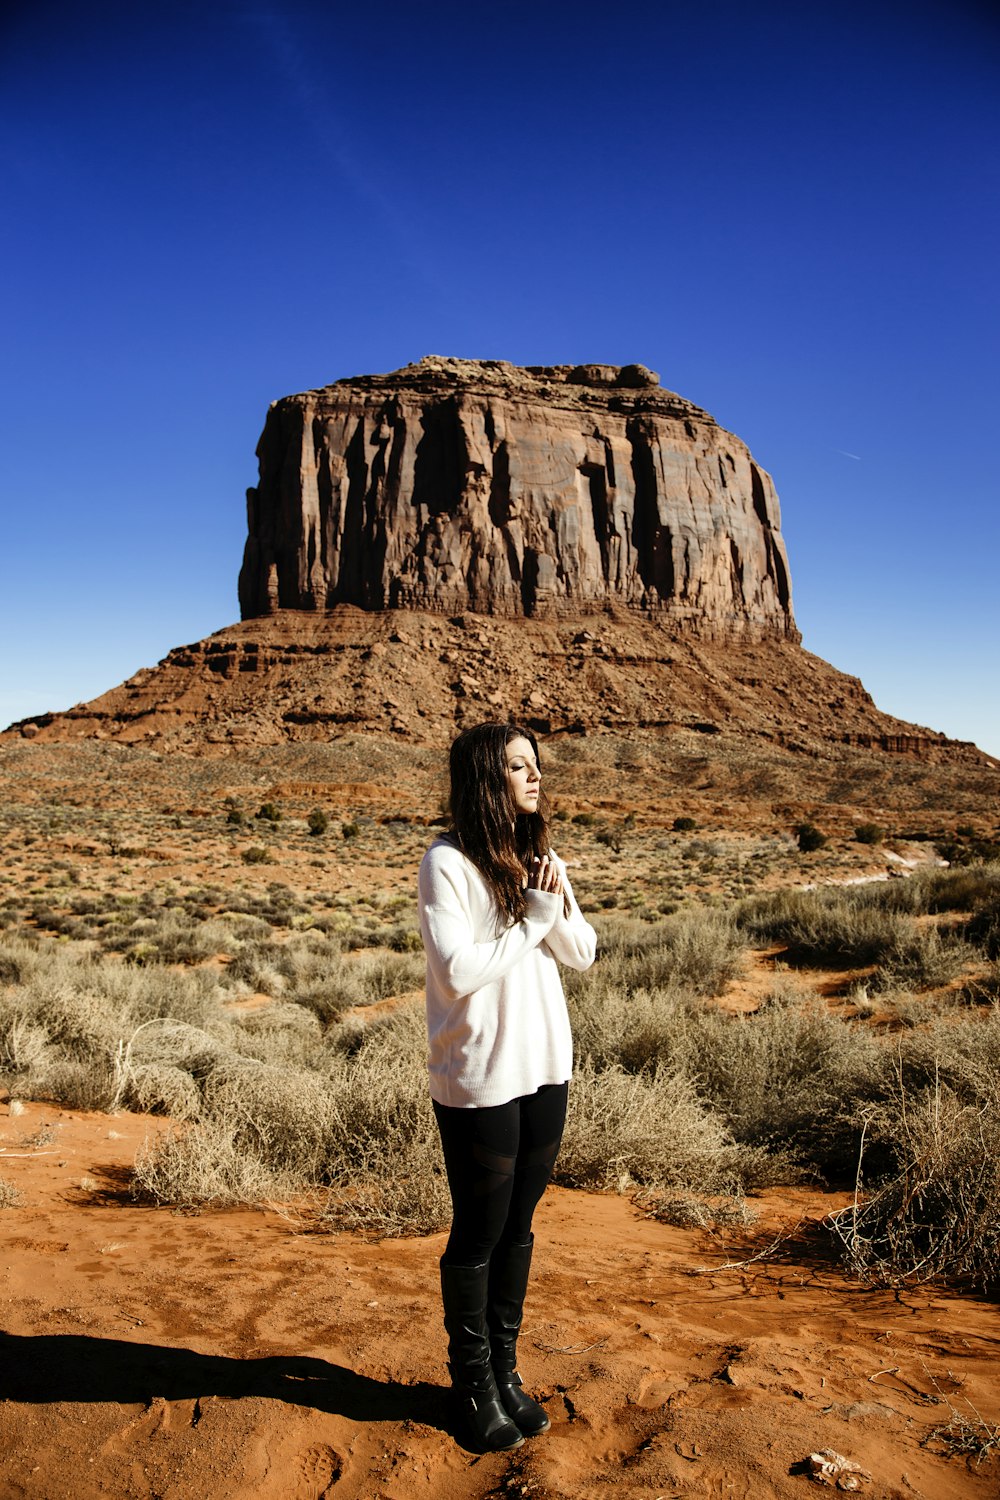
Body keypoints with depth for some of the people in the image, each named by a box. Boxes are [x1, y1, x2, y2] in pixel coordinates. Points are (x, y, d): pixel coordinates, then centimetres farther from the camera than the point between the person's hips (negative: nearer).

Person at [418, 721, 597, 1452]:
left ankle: (506, 1368, 37)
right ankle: (474, 1381, 32)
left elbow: (583, 952, 5)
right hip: (478, 1080, -6)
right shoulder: (447, 864, -15)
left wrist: (558, 907, -13)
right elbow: (459, 970, -21)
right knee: (478, 1235, 11)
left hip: (546, 1067, 6)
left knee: (518, 1228, 18)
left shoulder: (540, 857, 4)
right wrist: (533, 917, -17)